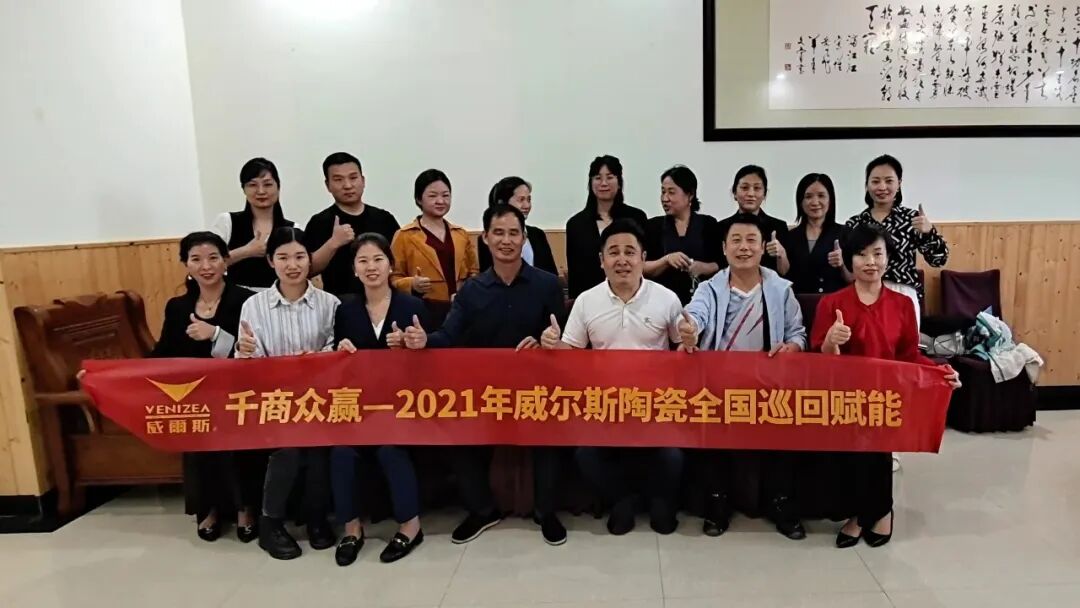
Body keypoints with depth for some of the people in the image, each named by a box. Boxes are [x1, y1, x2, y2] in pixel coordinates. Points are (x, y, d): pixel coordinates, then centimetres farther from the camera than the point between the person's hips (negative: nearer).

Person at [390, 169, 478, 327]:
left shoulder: (462, 235, 15)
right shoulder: (404, 235, 3)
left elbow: (474, 272, 23)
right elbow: (393, 278, 2)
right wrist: (412, 285, -16)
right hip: (423, 312, -3)